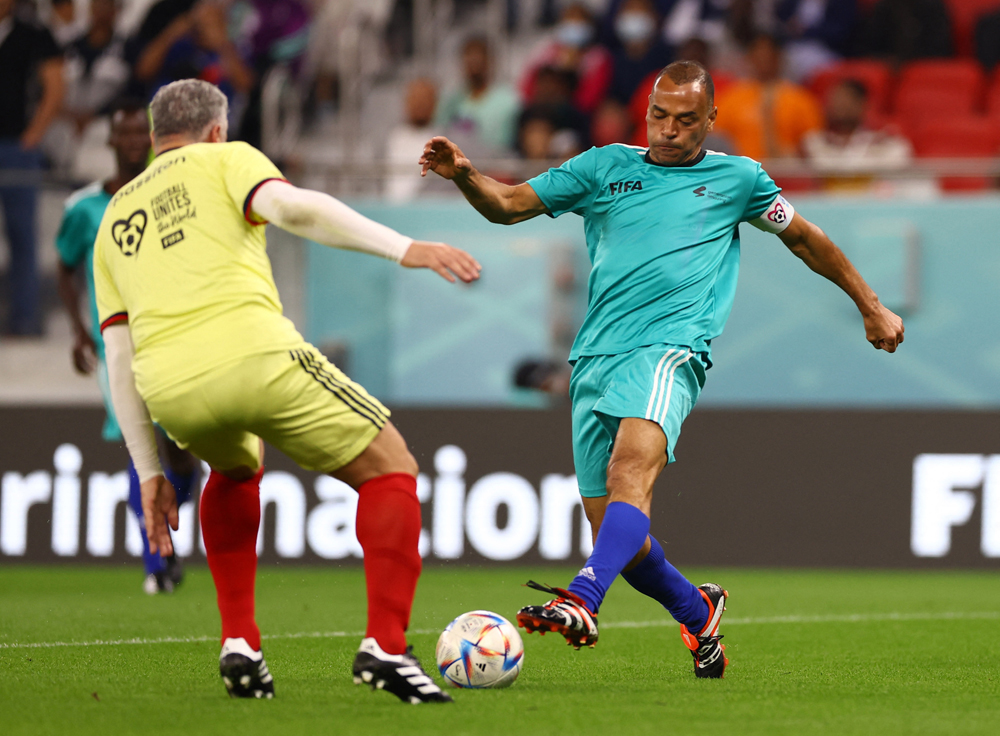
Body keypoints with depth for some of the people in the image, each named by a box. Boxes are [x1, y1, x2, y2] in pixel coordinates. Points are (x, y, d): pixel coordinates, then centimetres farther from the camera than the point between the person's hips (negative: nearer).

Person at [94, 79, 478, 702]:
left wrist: (149, 473, 23)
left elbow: (119, 358, 23)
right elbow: (291, 207, -8)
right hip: (254, 356, -5)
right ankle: (385, 645, -9)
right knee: (390, 470, 11)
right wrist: (402, 247, -14)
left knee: (237, 470, 38)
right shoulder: (224, 160, 17)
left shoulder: (114, 221, 29)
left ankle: (239, 644, 24)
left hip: (170, 392, 5)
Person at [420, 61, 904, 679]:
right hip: (596, 356, 4)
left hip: (670, 347, -4)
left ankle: (582, 604, -52)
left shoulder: (737, 178, 15)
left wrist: (871, 307, 33)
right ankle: (699, 612, 31)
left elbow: (804, 238, 29)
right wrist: (463, 175, -7)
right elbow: (508, 205, 14)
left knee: (633, 464, -33)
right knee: (619, 536, 2)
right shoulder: (605, 167, 18)